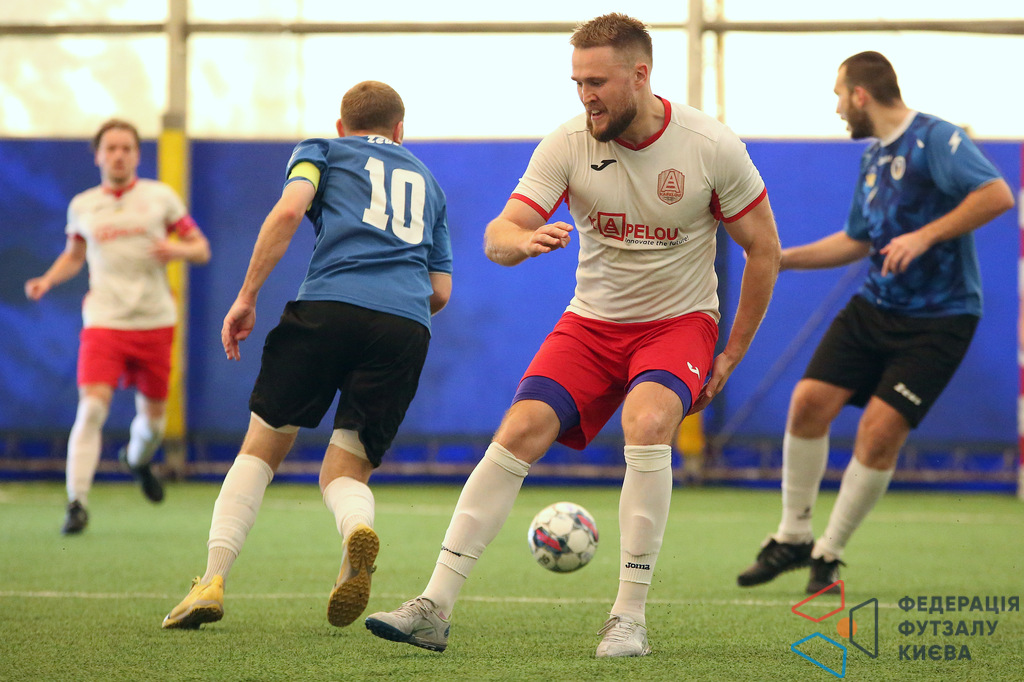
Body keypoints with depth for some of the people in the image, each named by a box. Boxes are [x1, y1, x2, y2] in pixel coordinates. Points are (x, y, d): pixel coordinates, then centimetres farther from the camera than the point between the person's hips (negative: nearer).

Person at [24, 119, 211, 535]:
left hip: (155, 321, 1)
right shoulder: (82, 206, 8)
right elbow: (73, 255, 24)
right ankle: (77, 503, -18)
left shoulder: (160, 197, 3)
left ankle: (137, 459, 44)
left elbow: (201, 249, 6)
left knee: (152, 417, 8)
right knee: (92, 407, -19)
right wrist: (47, 281, 6)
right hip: (103, 323, -1)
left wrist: (177, 250, -16)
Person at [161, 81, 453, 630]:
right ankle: (357, 530, -28)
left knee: (261, 448, 10)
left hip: (329, 304, -3)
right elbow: (440, 291, 27)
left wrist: (247, 297, 1)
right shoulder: (427, 182, 32)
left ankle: (213, 580, -4)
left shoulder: (322, 151, 21)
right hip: (407, 325, 3)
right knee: (345, 472, 8)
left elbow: (288, 211, -1)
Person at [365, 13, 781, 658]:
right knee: (521, 430, -17)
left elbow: (764, 250, -2)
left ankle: (630, 620, -24)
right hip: (592, 320, 3)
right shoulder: (567, 145, -9)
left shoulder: (713, 146, -13)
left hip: (680, 320, -3)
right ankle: (435, 608, -14)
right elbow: (497, 236, -13)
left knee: (647, 422, -32)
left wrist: (731, 356, 0)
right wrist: (525, 240, -39)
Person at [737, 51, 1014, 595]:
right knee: (809, 400, -5)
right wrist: (782, 258, 21)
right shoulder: (873, 157, 13)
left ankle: (828, 555, 3)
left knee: (880, 430, -14)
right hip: (874, 306, 8)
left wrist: (925, 236, -29)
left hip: (938, 320, -8)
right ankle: (794, 537, 11)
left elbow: (997, 195, -26)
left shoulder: (934, 139, -14)